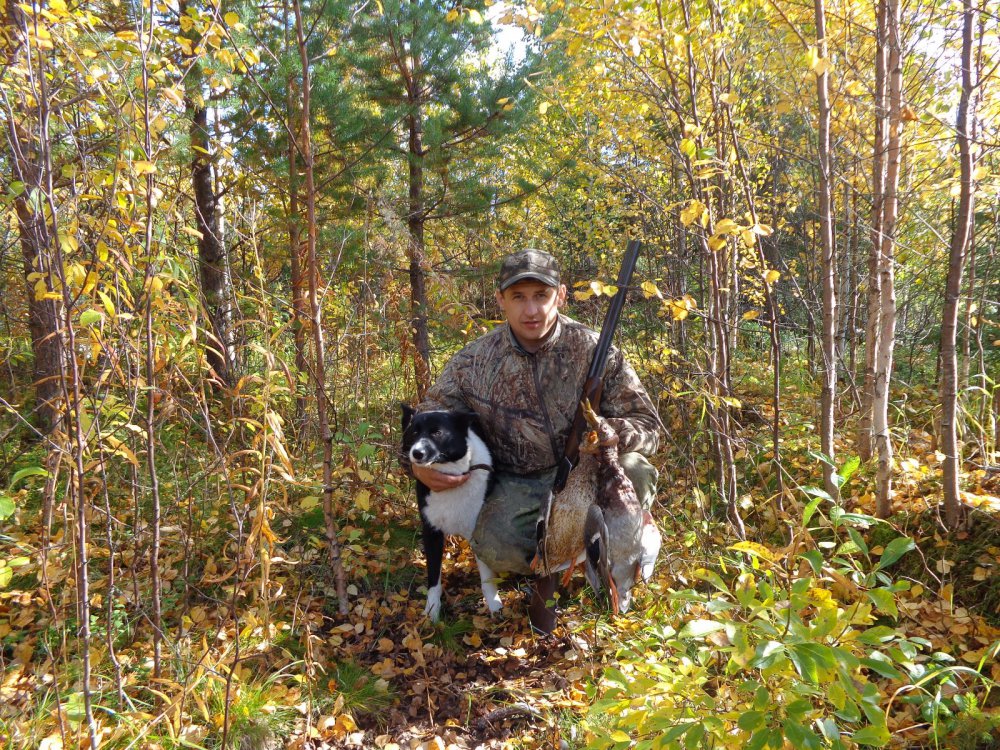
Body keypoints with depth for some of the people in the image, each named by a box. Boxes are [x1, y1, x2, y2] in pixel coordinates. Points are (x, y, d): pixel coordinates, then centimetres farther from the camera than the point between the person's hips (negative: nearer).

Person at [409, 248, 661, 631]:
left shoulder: (594, 350, -11)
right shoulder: (474, 362, -7)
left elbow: (647, 426, -10)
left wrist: (609, 432, -34)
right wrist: (420, 463, -18)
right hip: (517, 485, 0)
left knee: (635, 474, -32)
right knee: (495, 548, -31)